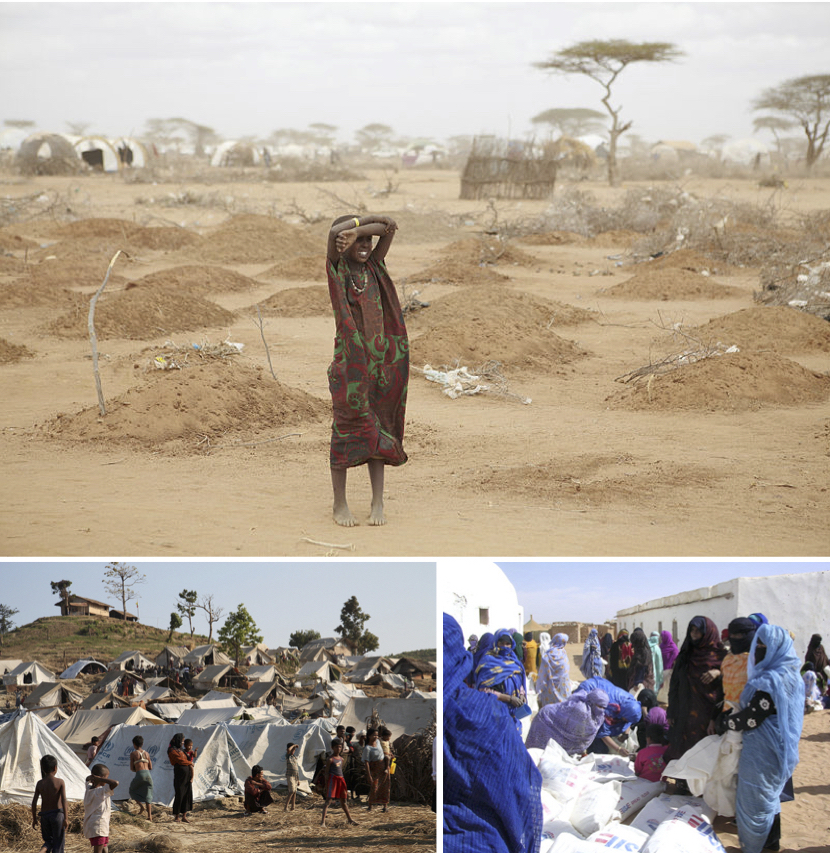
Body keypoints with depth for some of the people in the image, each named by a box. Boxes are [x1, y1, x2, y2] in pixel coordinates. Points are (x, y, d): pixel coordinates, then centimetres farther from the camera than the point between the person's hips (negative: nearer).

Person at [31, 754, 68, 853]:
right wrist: (65, 818, -14)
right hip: (57, 813, -3)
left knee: (48, 840, 19)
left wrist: (34, 819, 10)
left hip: (44, 815, 3)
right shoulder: (60, 782, -7)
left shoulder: (40, 784, 1)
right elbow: (64, 800, -15)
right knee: (58, 843, 6)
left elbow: (34, 803, 0)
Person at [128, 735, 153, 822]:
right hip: (148, 774, 4)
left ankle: (141, 805, 1)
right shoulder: (146, 753, 16)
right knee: (148, 795, 11)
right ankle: (150, 816, 2)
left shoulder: (133, 754, 4)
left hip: (140, 775, -4)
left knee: (132, 790, 21)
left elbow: (132, 769, 4)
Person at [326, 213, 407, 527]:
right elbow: (335, 231, -20)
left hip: (380, 358, 4)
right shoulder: (337, 268, -3)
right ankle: (340, 504, 11)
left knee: (379, 430, 7)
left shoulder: (373, 266, 9)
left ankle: (378, 503, 13)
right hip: (349, 362, -4)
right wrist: (367, 220, -8)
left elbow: (390, 227, 0)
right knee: (345, 430, 1)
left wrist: (360, 230, -11)